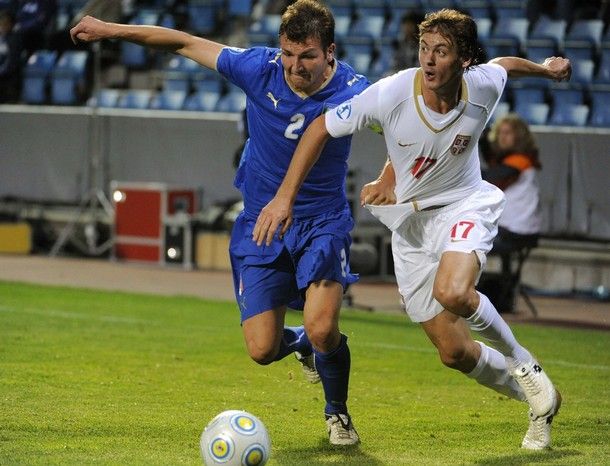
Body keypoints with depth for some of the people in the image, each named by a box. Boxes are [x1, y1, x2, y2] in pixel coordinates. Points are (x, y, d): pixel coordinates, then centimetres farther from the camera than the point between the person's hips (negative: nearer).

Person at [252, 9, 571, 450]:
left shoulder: (483, 86, -18)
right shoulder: (393, 93, -24)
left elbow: (505, 64, 8)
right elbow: (321, 128, -11)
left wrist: (545, 68, 29)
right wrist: (285, 197, -15)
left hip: (465, 203, -1)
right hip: (411, 220, 1)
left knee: (452, 292, -35)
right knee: (454, 352, -1)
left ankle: (524, 365, -6)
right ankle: (538, 400, 27)